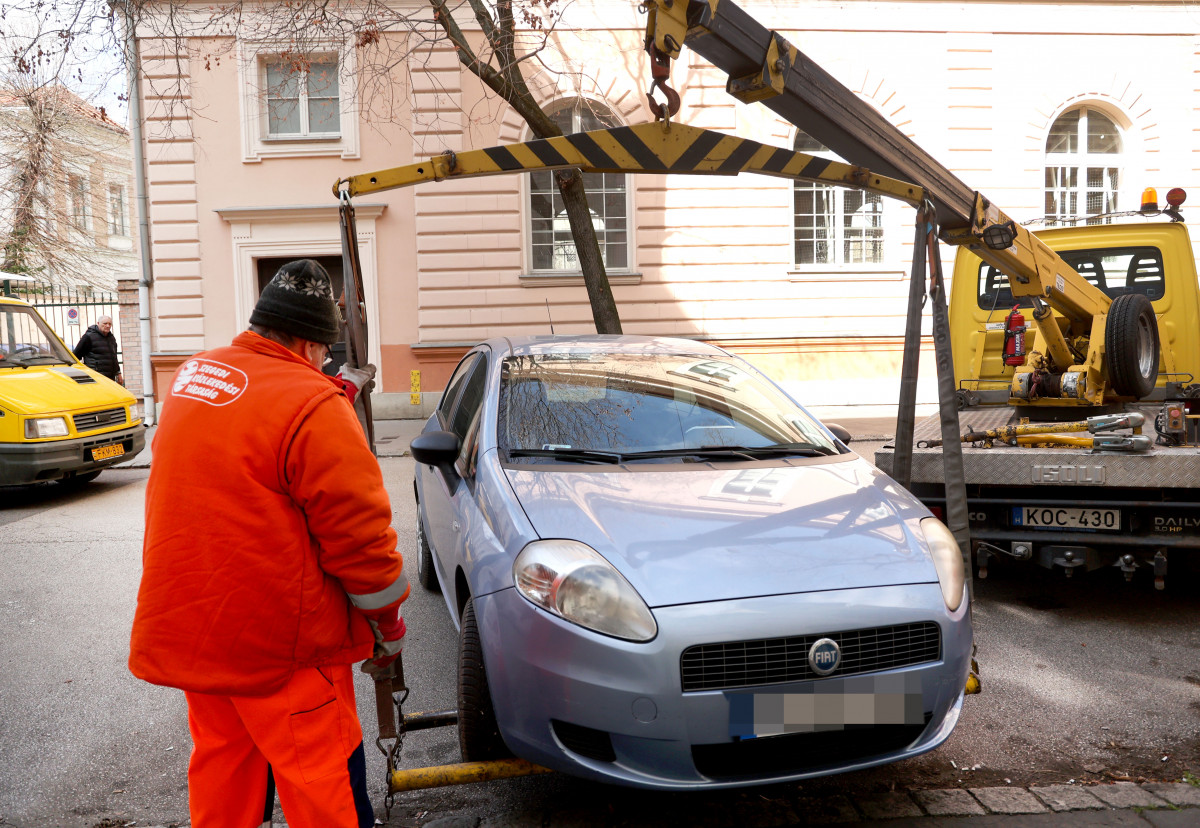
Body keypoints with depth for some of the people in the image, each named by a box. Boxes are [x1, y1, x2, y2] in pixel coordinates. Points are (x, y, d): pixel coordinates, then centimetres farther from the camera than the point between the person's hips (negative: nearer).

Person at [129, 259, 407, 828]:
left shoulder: (193, 376, 4)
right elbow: (359, 535, -17)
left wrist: (340, 390, 26)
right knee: (321, 776, 6)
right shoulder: (313, 408, -21)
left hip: (184, 626, 8)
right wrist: (388, 627, -5)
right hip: (277, 643, -8)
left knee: (223, 760, 23)